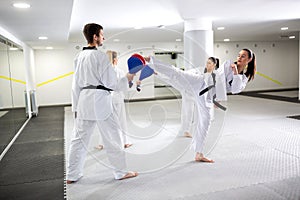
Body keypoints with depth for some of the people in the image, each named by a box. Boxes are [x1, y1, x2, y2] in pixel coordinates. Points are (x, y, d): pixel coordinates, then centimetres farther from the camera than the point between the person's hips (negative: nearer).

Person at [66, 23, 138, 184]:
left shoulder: (79, 56, 12)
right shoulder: (100, 56, -10)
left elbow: (76, 84, 14)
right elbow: (110, 83, -10)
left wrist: (76, 106, 19)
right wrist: (127, 79, 6)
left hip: (83, 99, 7)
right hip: (99, 100, -7)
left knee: (79, 138, 13)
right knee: (112, 136, 6)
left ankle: (72, 175, 23)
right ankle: (121, 172, 18)